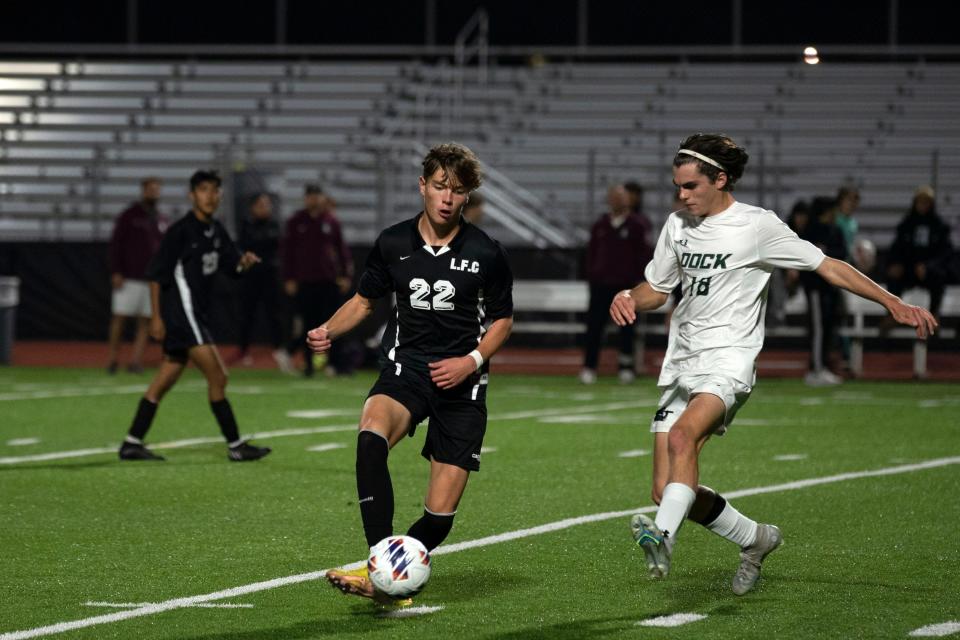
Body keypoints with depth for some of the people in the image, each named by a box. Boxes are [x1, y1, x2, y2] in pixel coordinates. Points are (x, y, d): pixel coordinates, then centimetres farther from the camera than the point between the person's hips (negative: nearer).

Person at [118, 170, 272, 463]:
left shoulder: (216, 230, 11)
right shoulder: (180, 231, -12)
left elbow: (232, 265, 14)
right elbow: (156, 274, -11)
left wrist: (245, 262, -10)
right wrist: (156, 316, -13)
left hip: (195, 314, 9)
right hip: (180, 313, -9)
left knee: (164, 382, 11)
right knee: (217, 376, -11)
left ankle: (132, 444, 17)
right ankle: (235, 446, -7)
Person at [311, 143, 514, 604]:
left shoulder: (486, 254, -3)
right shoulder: (393, 244, 2)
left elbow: (502, 319, 9)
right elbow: (365, 300, 16)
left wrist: (472, 361, -8)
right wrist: (328, 331, -3)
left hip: (461, 381, 0)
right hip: (406, 367, 0)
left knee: (441, 514, -6)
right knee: (371, 436, -35)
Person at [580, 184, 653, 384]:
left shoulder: (636, 225, 0)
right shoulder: (600, 226, 8)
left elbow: (644, 253, 0)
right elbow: (591, 252, 12)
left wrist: (638, 278, -5)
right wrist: (591, 276, 5)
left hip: (627, 285, -2)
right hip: (601, 284, 2)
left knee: (626, 326, 5)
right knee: (594, 325, -2)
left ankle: (626, 367, 14)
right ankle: (589, 368, -1)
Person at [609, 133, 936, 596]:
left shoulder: (757, 225, -5)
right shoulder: (677, 226, 12)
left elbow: (828, 267, -1)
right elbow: (657, 289, 24)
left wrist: (893, 303, -7)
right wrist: (628, 299, 0)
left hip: (727, 361, -6)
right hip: (681, 364, 7)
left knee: (682, 435, -36)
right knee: (666, 489, 1)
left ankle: (663, 539, -50)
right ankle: (756, 539, 22)